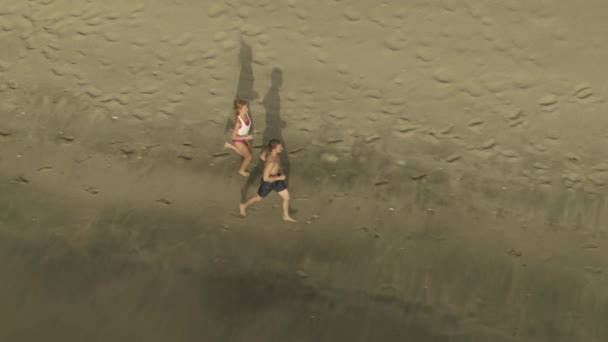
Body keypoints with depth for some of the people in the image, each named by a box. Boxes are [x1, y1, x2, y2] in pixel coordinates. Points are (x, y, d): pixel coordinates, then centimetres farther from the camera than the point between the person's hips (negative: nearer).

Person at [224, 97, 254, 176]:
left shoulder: (246, 114, -17)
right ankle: (242, 170, 38)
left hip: (244, 138, 7)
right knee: (249, 157, 8)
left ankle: (230, 146, 38)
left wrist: (251, 128, -11)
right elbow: (234, 137, -29)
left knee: (248, 152, 27)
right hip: (238, 140, -7)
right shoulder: (238, 121, -38)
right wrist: (247, 137, -28)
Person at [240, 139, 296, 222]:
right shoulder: (270, 162, -43)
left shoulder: (270, 151, -19)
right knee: (258, 198, 22)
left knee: (287, 197, 15)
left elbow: (261, 156, 2)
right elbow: (266, 178, -37)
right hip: (267, 182, -7)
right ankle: (243, 206, 51)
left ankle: (286, 216, 39)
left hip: (276, 179, 7)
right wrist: (279, 178, -27)